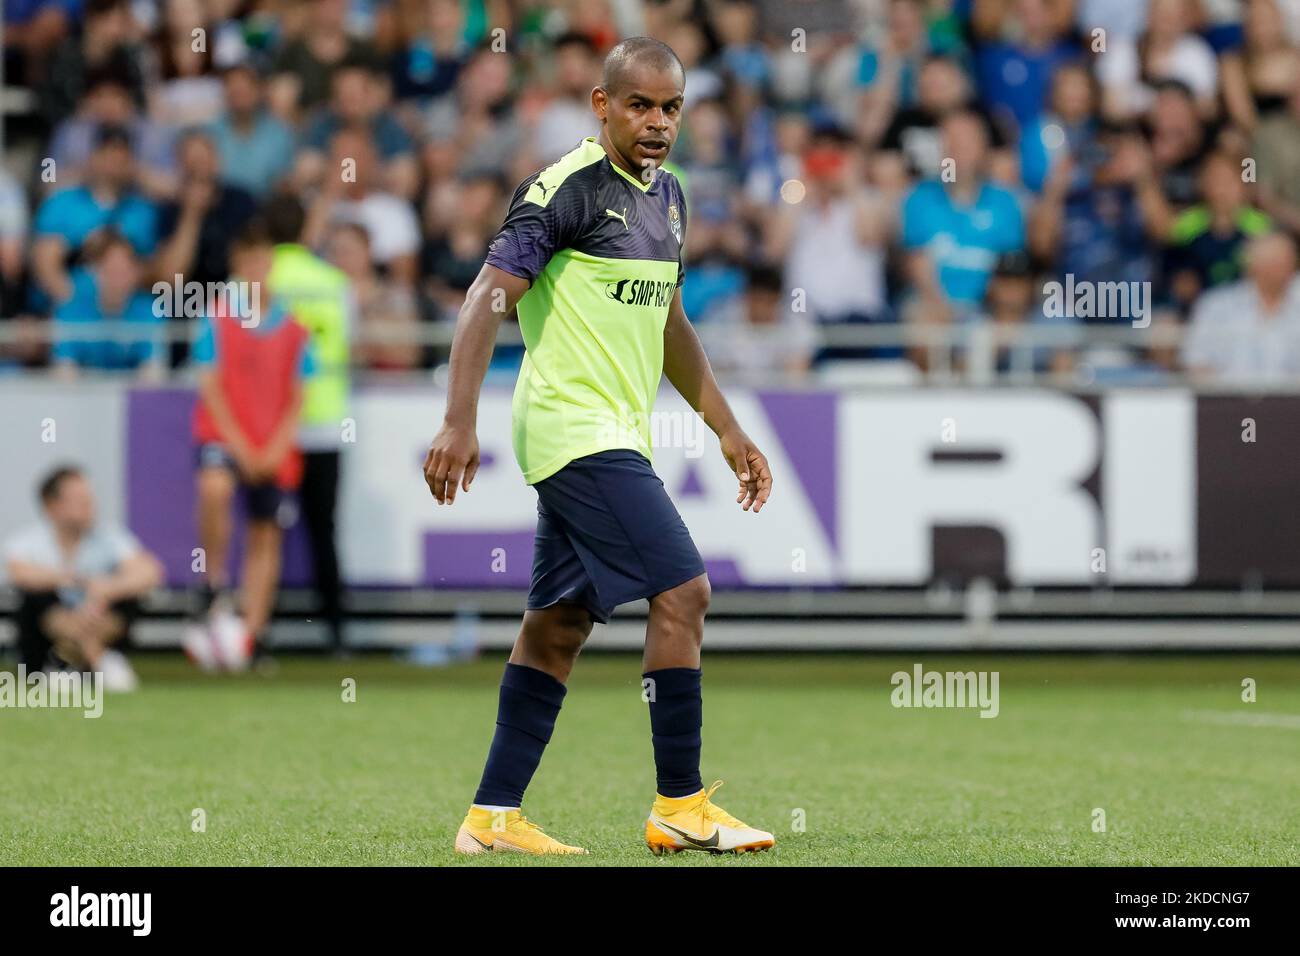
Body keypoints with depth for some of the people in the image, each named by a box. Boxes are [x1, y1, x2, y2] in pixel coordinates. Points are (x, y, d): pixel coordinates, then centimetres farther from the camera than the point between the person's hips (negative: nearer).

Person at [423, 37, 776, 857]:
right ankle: (682, 806, -6)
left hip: (616, 435, 9)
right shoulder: (566, 189, -13)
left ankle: (494, 817, 12)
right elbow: (488, 300, -16)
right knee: (682, 590, -13)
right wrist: (460, 422, -25)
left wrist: (727, 428, 26)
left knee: (560, 623, 9)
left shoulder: (668, 197, 14)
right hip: (577, 429, -9)